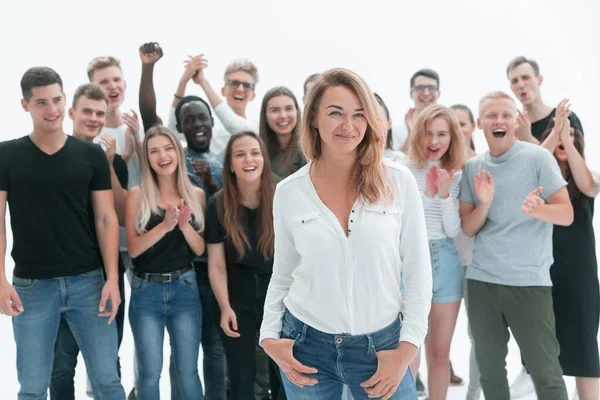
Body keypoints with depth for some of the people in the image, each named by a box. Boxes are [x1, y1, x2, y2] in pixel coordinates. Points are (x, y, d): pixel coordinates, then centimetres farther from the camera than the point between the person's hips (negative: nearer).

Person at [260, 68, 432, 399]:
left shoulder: (399, 182, -6)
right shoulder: (289, 192, -2)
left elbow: (418, 272, -2)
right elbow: (282, 275, 8)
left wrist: (407, 348, -7)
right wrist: (270, 337, -3)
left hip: (381, 346, -1)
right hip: (306, 345, 1)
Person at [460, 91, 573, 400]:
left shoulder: (538, 157, -3)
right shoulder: (472, 168, 8)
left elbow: (567, 214, -7)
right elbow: (467, 229, 7)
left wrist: (538, 209, -28)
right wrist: (484, 205, -13)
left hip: (529, 280, -4)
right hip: (481, 279, 4)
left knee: (545, 372, -2)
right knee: (489, 367, 11)